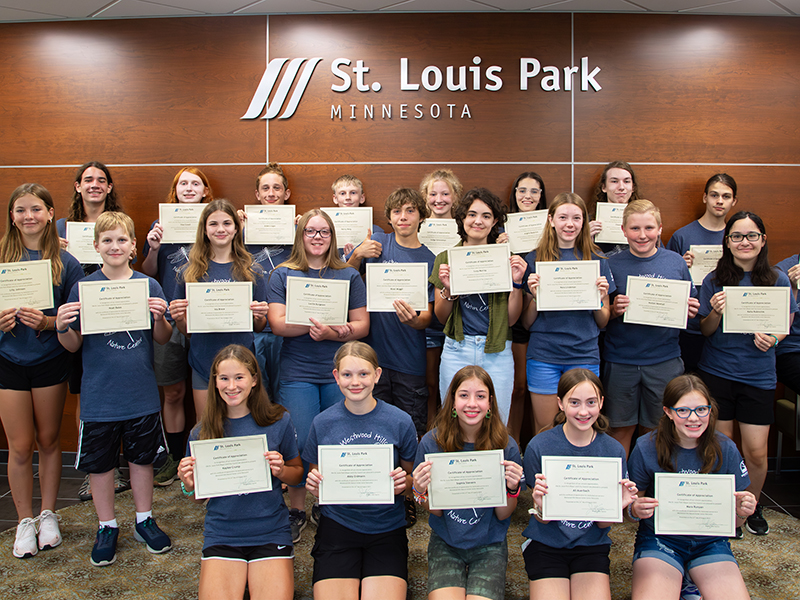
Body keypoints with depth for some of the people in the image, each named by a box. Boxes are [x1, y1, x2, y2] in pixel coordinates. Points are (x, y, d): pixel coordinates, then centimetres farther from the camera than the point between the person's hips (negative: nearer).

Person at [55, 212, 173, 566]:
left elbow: (162, 339, 2)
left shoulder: (149, 286, 0)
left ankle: (144, 521, 32)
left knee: (142, 457, 14)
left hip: (142, 394, 1)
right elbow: (73, 345, 1)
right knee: (100, 463, 11)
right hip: (99, 397, -1)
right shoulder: (83, 288, -3)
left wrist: (160, 318, -17)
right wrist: (62, 326, -19)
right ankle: (107, 527, 30)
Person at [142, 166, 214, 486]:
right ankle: (175, 457, 22)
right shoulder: (161, 226, 11)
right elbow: (148, 274, 11)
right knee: (173, 393, 7)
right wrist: (153, 248, -7)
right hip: (170, 321, 1)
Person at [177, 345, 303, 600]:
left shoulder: (279, 421, -5)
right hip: (221, 535, 1)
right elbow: (200, 498, 9)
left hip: (270, 533, -1)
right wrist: (189, 485, -12)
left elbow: (298, 474, 6)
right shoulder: (202, 432, -1)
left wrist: (280, 471, -14)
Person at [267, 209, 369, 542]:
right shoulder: (282, 275, 7)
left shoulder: (349, 276, 8)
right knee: (300, 444, -2)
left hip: (340, 373, 1)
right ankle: (296, 511, 19)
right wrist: (313, 325, -20)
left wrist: (331, 332, -16)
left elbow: (362, 325, 2)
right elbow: (277, 323, -4)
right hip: (297, 374, 0)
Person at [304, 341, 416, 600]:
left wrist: (403, 483, -13)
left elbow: (411, 477, 8)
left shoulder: (400, 421, -3)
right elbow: (315, 483, 10)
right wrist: (314, 485, -12)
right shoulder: (322, 423, -1)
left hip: (387, 527, 0)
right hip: (337, 525, 0)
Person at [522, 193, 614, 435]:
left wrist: (599, 299, -9)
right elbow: (527, 323, 4)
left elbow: (603, 323, 9)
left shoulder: (596, 260, 6)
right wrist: (535, 296, -13)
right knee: (544, 431, 7)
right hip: (543, 355, -1)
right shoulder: (535, 259, 2)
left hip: (584, 355, 1)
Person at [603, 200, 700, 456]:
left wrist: (689, 311, -10)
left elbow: (689, 309, 12)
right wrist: (614, 311, -18)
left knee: (655, 430, 12)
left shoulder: (675, 262, 2)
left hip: (665, 360, 1)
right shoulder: (612, 265, -2)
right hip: (621, 360, -1)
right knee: (621, 429, 7)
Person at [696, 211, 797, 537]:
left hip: (759, 374, 0)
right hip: (717, 372, 0)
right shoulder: (713, 280, -2)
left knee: (756, 452, 1)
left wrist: (772, 338, -12)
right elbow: (705, 330, 3)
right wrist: (716, 313, -18)